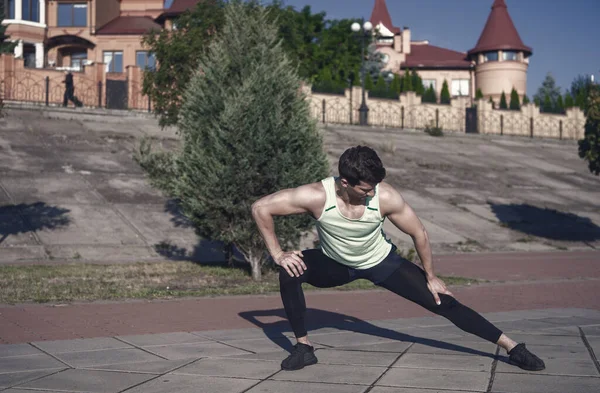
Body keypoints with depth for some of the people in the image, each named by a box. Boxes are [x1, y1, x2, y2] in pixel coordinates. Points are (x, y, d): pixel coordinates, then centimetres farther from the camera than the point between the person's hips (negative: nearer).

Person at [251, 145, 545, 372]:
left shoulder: (385, 197, -32)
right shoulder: (317, 196, -35)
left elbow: (419, 233, -16)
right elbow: (260, 207, -27)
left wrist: (431, 277, -7)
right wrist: (278, 254, -26)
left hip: (382, 262, 0)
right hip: (336, 264, 1)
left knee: (444, 303, -9)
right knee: (290, 272, -27)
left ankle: (512, 347, 1)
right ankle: (303, 347, -11)